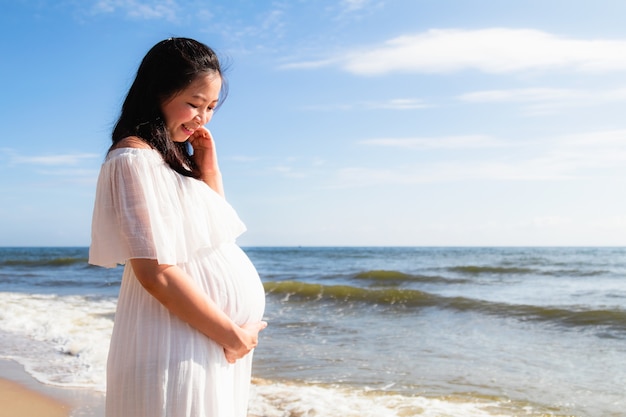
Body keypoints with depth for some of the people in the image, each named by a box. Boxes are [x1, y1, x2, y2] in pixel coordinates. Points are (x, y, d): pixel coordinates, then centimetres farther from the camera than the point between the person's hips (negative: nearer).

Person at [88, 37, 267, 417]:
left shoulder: (173, 156, 12)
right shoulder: (135, 158, -15)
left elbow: (216, 231, 16)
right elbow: (157, 274, -22)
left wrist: (208, 165, 6)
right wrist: (232, 335, -14)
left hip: (212, 346, 9)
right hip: (180, 352, -9)